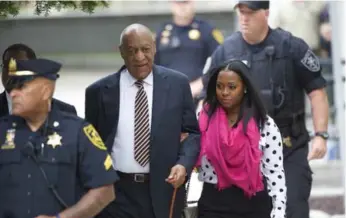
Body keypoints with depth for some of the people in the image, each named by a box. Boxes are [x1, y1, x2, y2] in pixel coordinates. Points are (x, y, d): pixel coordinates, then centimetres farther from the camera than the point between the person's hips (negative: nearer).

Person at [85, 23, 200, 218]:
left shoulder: (177, 84, 3)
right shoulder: (100, 91, 2)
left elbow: (192, 132, 6)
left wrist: (184, 164, -13)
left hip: (164, 189, 1)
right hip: (116, 192, -1)